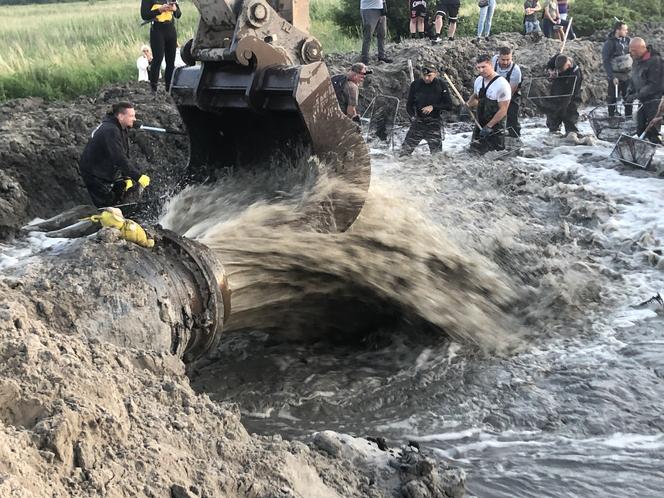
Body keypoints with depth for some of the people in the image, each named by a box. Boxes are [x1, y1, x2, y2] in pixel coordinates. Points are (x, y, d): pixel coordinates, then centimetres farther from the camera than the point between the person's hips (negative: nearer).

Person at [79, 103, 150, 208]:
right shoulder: (110, 131, -30)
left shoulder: (122, 129, 2)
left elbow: (124, 156, 5)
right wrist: (138, 177, -34)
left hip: (108, 172, 9)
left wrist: (127, 178, -3)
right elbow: (119, 159, -35)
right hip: (93, 174, -9)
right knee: (106, 207, -5)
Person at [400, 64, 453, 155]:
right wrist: (413, 116, -14)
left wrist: (433, 107, -17)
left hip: (434, 123, -1)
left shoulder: (441, 85, -5)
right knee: (406, 148, -3)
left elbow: (449, 105, -4)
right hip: (418, 121, 2)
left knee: (436, 151, -5)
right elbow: (409, 105, 6)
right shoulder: (415, 84, -1)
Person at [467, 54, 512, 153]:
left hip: (495, 127, -7)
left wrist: (489, 126, -20)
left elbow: (503, 110, -19)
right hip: (480, 126, 7)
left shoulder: (502, 84, -19)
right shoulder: (479, 80, 3)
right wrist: (468, 105, 4)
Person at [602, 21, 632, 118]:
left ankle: (629, 117, 22)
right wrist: (612, 77, -20)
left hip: (628, 74, 5)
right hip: (615, 76, -5)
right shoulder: (609, 44, -14)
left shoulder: (627, 40, 3)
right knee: (612, 99, 4)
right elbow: (605, 62, -15)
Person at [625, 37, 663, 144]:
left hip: (654, 102, -9)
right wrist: (629, 94, 2)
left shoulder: (654, 61, -18)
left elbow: (654, 85, -22)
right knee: (640, 130, 11)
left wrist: (636, 96, -24)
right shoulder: (636, 61, 9)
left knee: (652, 132, -9)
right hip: (643, 102, 9)